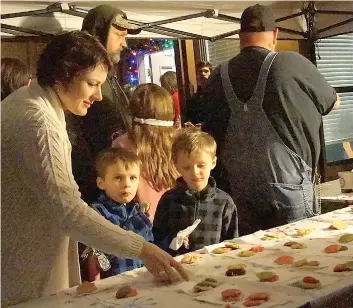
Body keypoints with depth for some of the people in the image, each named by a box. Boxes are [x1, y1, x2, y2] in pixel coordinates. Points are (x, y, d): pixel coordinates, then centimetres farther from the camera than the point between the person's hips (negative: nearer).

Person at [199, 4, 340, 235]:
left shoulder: (219, 77, 0)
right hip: (287, 184, -4)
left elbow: (211, 134, 8)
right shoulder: (293, 64, -9)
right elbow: (333, 102, 9)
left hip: (239, 189, 4)